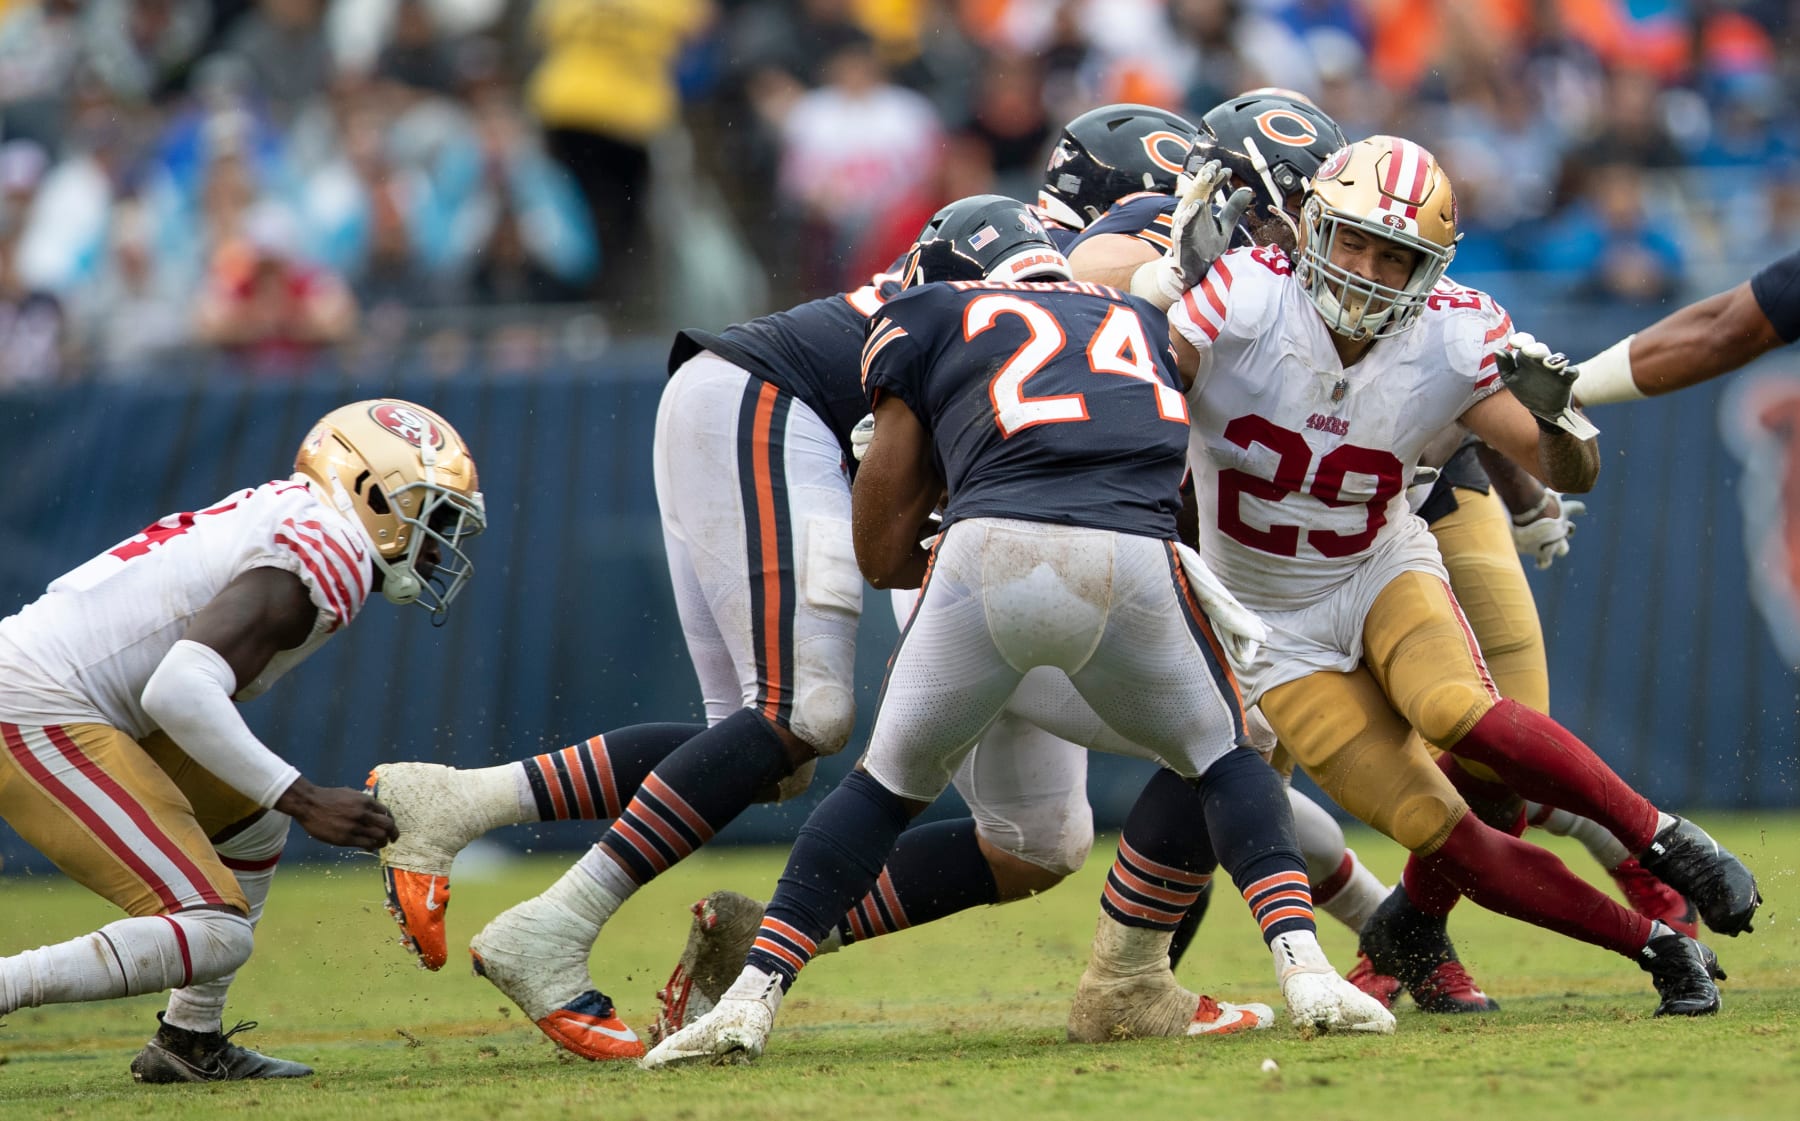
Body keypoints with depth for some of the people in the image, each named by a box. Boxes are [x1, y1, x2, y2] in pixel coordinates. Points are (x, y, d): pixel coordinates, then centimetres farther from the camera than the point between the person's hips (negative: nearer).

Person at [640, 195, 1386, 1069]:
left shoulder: (928, 317, 25)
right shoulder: (1140, 323, 34)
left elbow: (884, 554, 24)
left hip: (991, 554, -1)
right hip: (1132, 567, 1)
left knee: (888, 786, 20)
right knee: (1218, 760, 25)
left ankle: (751, 998, 12)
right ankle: (1305, 970, 4)